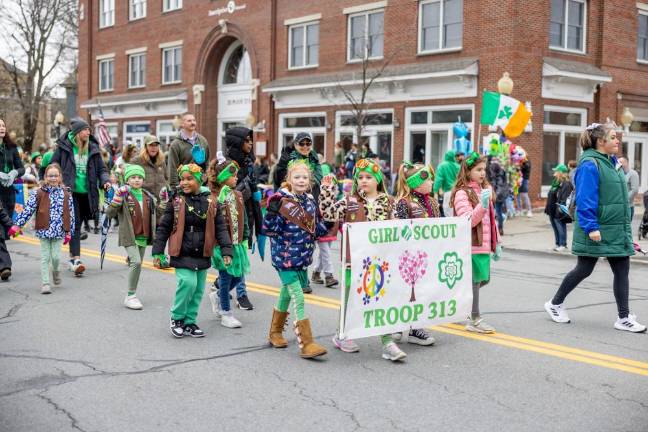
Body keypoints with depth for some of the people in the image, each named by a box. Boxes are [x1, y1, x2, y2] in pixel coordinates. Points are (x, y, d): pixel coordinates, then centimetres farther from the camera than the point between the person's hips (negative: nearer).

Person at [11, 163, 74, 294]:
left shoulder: (66, 194, 3)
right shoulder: (38, 193, -2)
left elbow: (70, 214, 6)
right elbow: (28, 210, -3)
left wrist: (69, 232, 6)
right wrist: (17, 225, -9)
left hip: (59, 231, 1)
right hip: (44, 230, -1)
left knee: (55, 256, -2)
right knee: (45, 257, 3)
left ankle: (55, 271, 31)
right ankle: (45, 283, 10)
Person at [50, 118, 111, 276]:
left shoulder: (92, 148, 8)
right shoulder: (63, 147, -2)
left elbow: (101, 168, 11)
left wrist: (105, 180, -9)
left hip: (86, 193, 4)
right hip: (70, 193, -4)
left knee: (77, 225, 13)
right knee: (75, 225, -12)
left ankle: (72, 256, 26)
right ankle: (76, 260, -16)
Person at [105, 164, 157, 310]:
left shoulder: (148, 196, 10)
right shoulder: (124, 195, -6)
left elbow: (154, 212, 26)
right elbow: (109, 213, -14)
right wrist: (117, 199, -24)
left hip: (143, 237, 6)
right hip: (129, 237, -6)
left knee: (137, 265, 12)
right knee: (136, 262, -19)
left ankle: (132, 295, 23)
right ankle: (130, 295, -8)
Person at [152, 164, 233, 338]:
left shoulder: (210, 201, 1)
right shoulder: (176, 201, -4)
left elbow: (220, 227, 3)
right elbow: (164, 227, 1)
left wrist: (226, 251, -4)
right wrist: (157, 252, 0)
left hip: (202, 255, 3)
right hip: (182, 253, -3)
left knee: (198, 289, 8)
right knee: (188, 282, -17)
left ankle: (189, 322, 24)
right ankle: (177, 318, 5)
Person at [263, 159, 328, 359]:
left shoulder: (311, 201, 7)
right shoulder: (282, 200, -13)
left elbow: (318, 229, 17)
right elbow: (270, 230, -15)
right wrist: (271, 212, -27)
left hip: (303, 257, 7)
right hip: (285, 256, -7)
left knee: (286, 294, 20)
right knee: (299, 299, -10)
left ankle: (275, 333, 38)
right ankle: (307, 344, -6)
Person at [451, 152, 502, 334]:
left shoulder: (485, 189, 16)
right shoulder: (462, 193, -10)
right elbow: (468, 221, -18)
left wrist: (496, 243, 20)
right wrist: (482, 205, -30)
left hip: (484, 245, 8)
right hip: (470, 245, -8)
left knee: (483, 279, 13)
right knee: (475, 280, -2)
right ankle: (474, 320, 8)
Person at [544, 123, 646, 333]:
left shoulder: (612, 162, 11)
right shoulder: (590, 164, -16)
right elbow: (585, 200, -20)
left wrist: (625, 226, 22)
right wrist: (591, 227, -24)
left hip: (616, 230, 8)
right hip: (596, 231, -8)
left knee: (622, 270, 4)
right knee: (584, 269, 4)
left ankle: (624, 318, 10)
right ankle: (555, 304, 23)